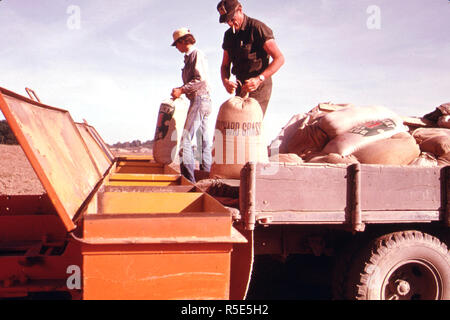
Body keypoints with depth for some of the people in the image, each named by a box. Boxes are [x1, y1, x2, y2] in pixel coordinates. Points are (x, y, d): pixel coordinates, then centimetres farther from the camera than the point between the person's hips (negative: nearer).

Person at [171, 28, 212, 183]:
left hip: (200, 99, -10)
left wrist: (182, 90, -16)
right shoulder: (189, 57, 20)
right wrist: (180, 90, 11)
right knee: (203, 139, 11)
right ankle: (207, 173, 17)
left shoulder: (197, 54, -9)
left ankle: (188, 177, -15)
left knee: (186, 139, -14)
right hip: (199, 101, 10)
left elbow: (201, 80, -19)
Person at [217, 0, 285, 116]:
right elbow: (225, 65, 16)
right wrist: (225, 81, -8)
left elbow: (279, 58, -16)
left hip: (259, 86, -7)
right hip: (241, 87, 7)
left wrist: (259, 79, -26)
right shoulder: (229, 35, 11)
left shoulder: (257, 28, -11)